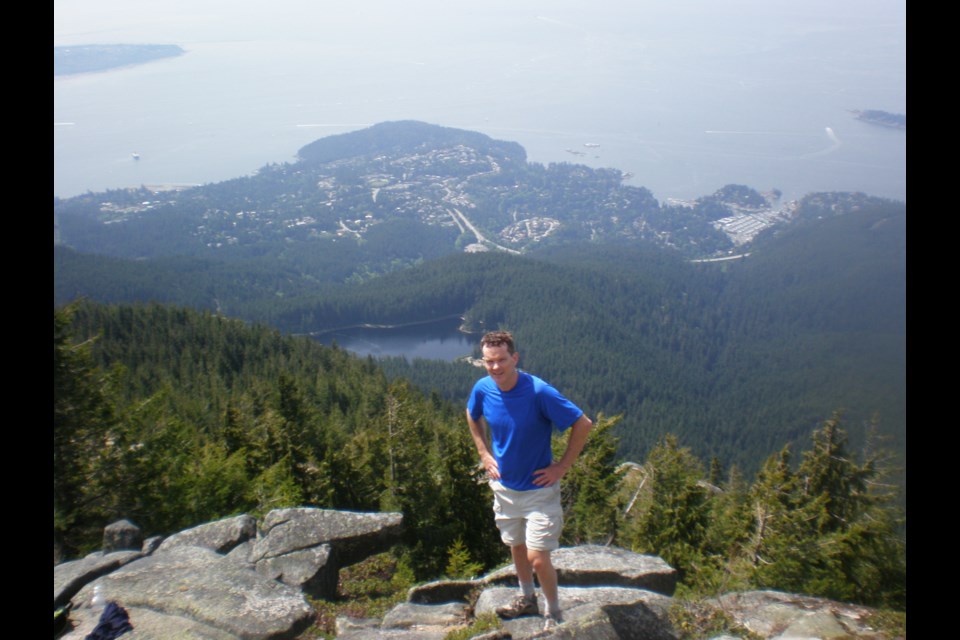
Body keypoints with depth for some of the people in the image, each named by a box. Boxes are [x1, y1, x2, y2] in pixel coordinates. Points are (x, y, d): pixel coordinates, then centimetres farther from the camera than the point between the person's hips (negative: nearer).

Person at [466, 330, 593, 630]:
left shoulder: (539, 392, -27)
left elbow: (583, 424, -20)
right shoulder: (483, 389, -11)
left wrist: (561, 467, -16)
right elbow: (472, 417, 14)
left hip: (539, 489, -5)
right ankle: (527, 600, 46)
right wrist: (484, 453, 5)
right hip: (504, 486, 5)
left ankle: (554, 613, 21)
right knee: (516, 547, 22)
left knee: (537, 558, -5)